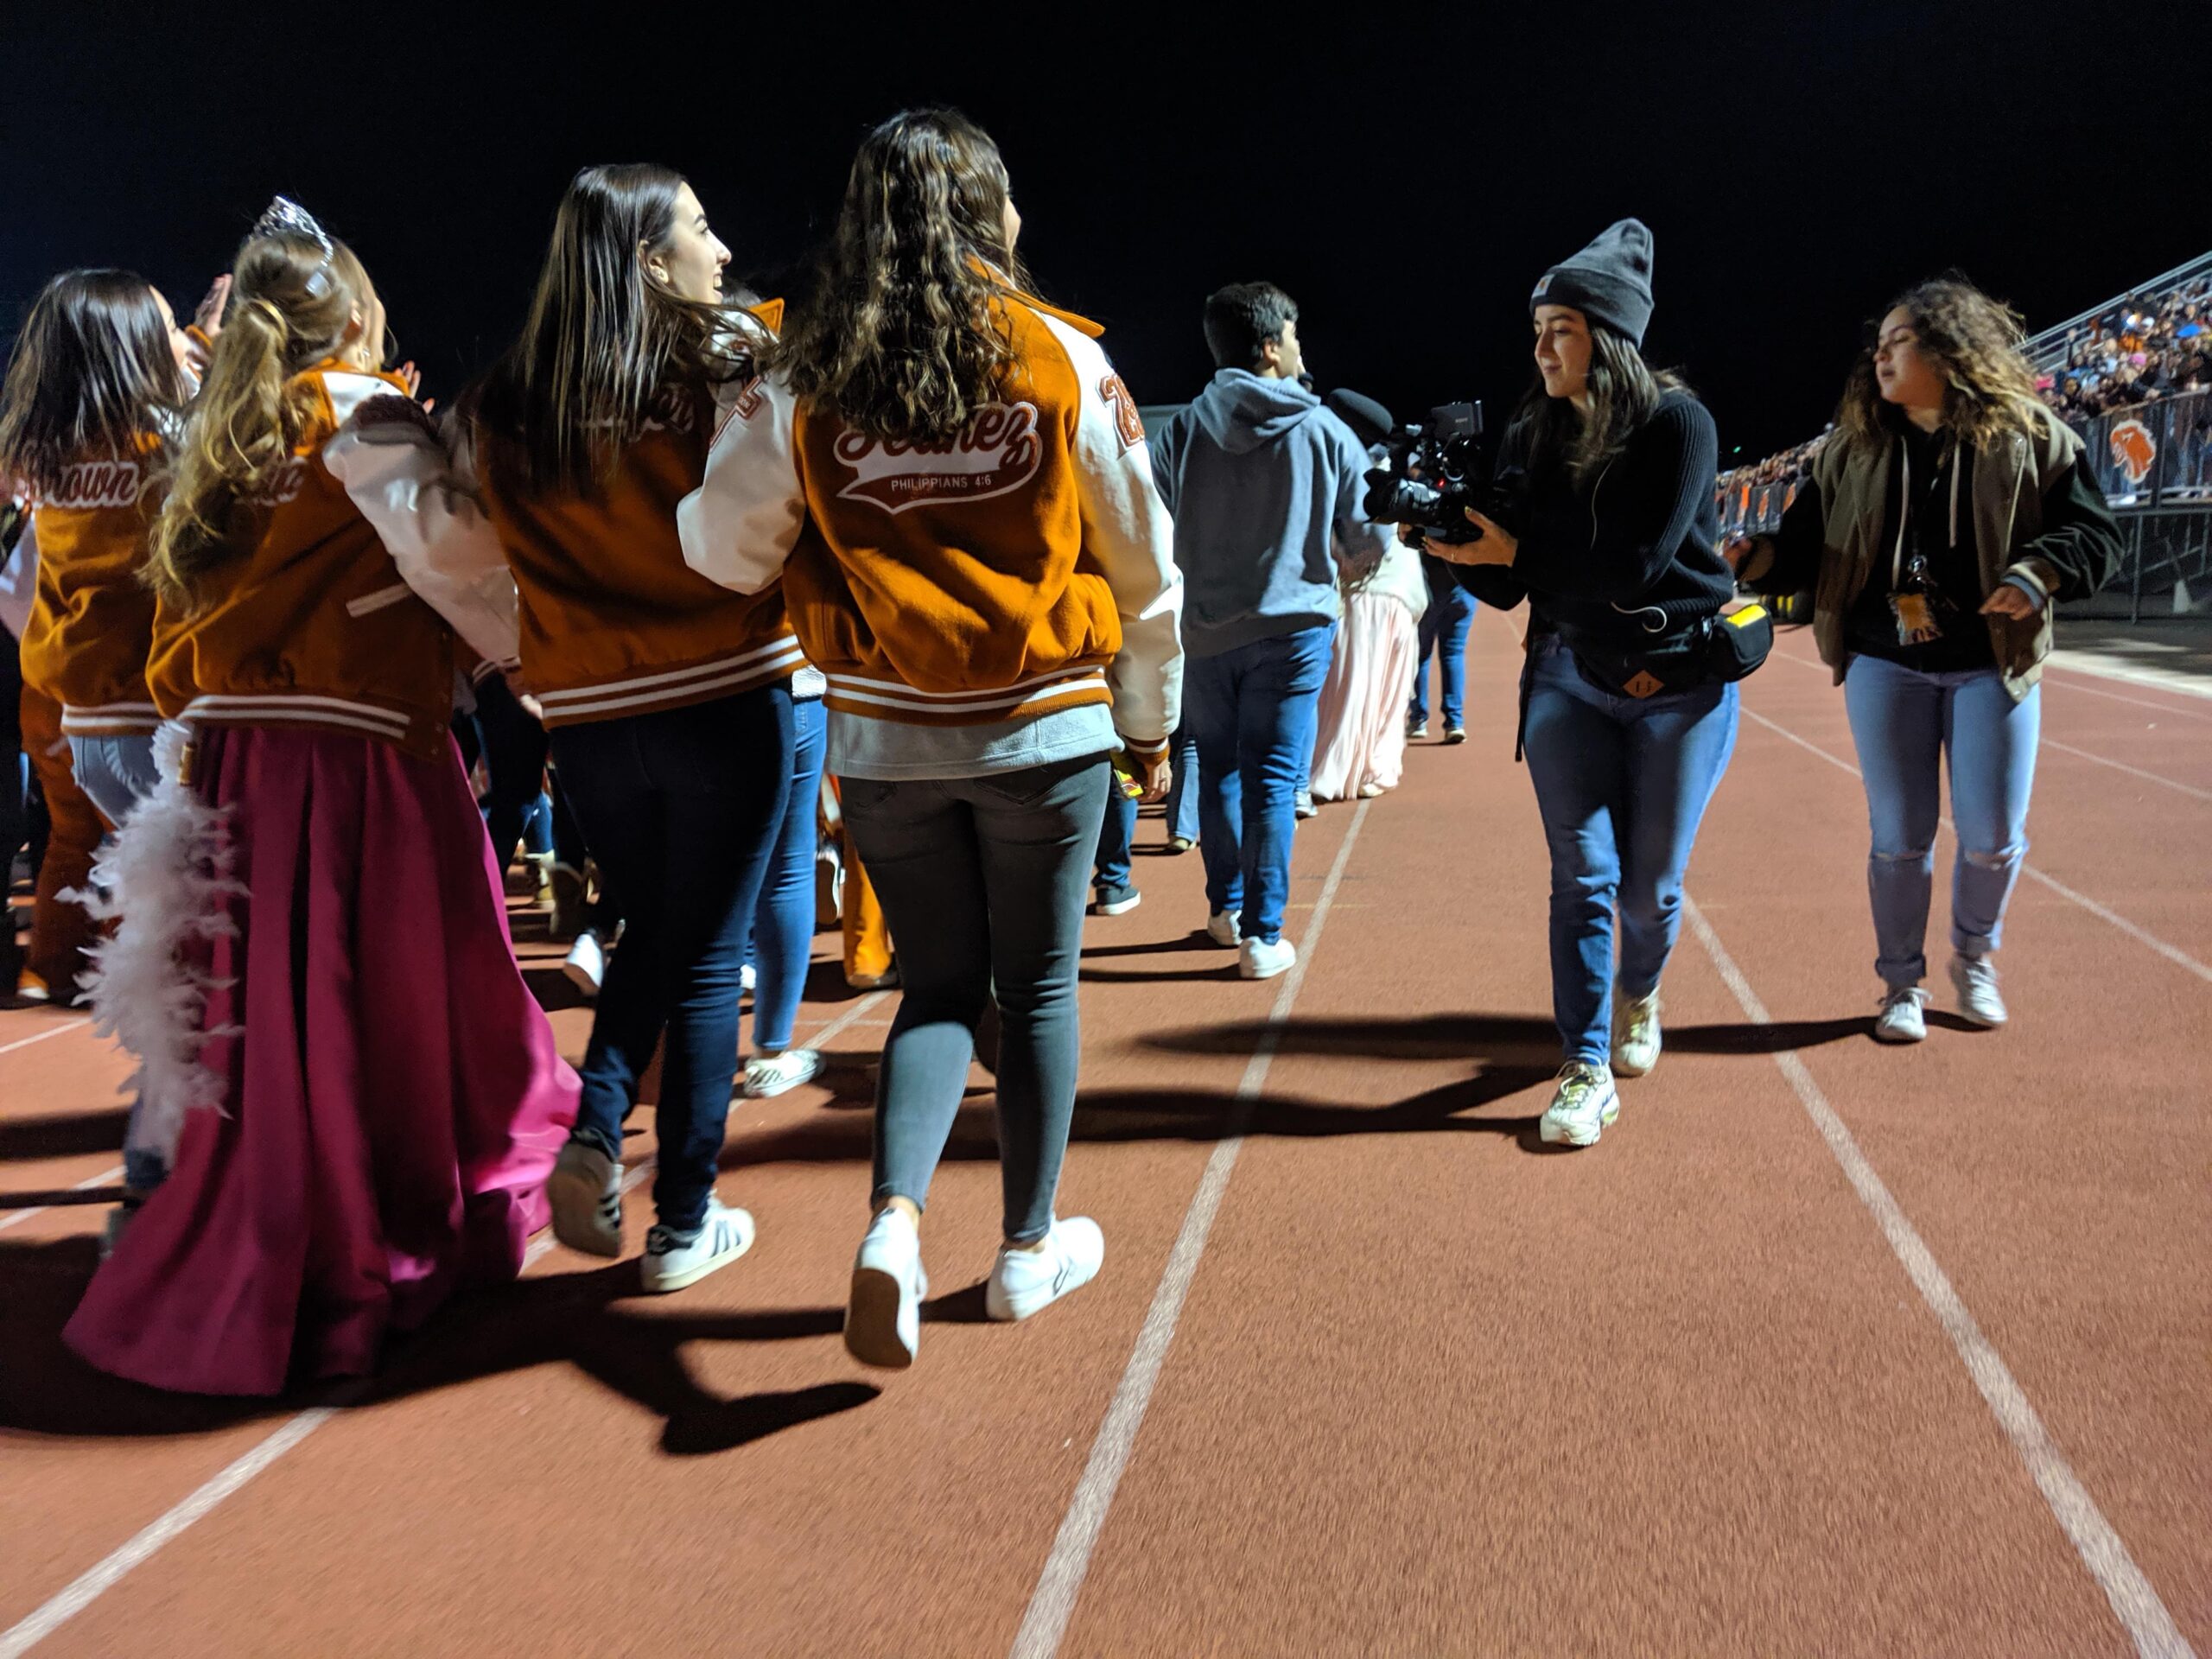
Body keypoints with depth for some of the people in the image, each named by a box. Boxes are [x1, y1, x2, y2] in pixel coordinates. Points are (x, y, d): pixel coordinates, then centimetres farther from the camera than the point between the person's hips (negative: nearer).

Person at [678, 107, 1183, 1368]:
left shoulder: (806, 379, -1)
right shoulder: (1063, 359, -2)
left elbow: (726, 547, 1)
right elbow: (1142, 562, 2)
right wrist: (1150, 720, 14)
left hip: (887, 740, 2)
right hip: (1044, 730, -1)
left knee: (941, 985, 15)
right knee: (1039, 987, 13)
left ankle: (895, 1220, -4)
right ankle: (1031, 1249, 25)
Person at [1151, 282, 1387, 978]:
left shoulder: (1182, 429, 0)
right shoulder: (1325, 430, -3)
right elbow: (1370, 539, 4)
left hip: (1205, 628, 2)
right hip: (1291, 626, -2)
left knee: (1218, 770, 16)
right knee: (1273, 781, 0)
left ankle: (1225, 908, 28)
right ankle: (1260, 934, 1)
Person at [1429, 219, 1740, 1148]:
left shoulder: (1676, 422, -11)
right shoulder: (1530, 435, 2)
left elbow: (1639, 564, -21)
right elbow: (1509, 590, 2)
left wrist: (1514, 552, -21)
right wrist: (1458, 546, -17)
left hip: (1678, 682, -3)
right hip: (1569, 679, 3)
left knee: (1650, 884, 6)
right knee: (1582, 876, -4)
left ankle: (1638, 998, 38)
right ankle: (1587, 1069, 4)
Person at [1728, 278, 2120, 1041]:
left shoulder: (2031, 438, 0)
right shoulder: (1855, 449, 6)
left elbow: (2094, 534, 1)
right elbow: (1804, 546, 5)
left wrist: (2040, 572, -18)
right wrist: (1749, 556, -13)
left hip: (1993, 666, -1)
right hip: (1885, 668, 1)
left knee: (1994, 837, 1)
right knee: (1899, 836, 3)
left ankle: (1975, 955, 30)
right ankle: (1901, 985, 19)